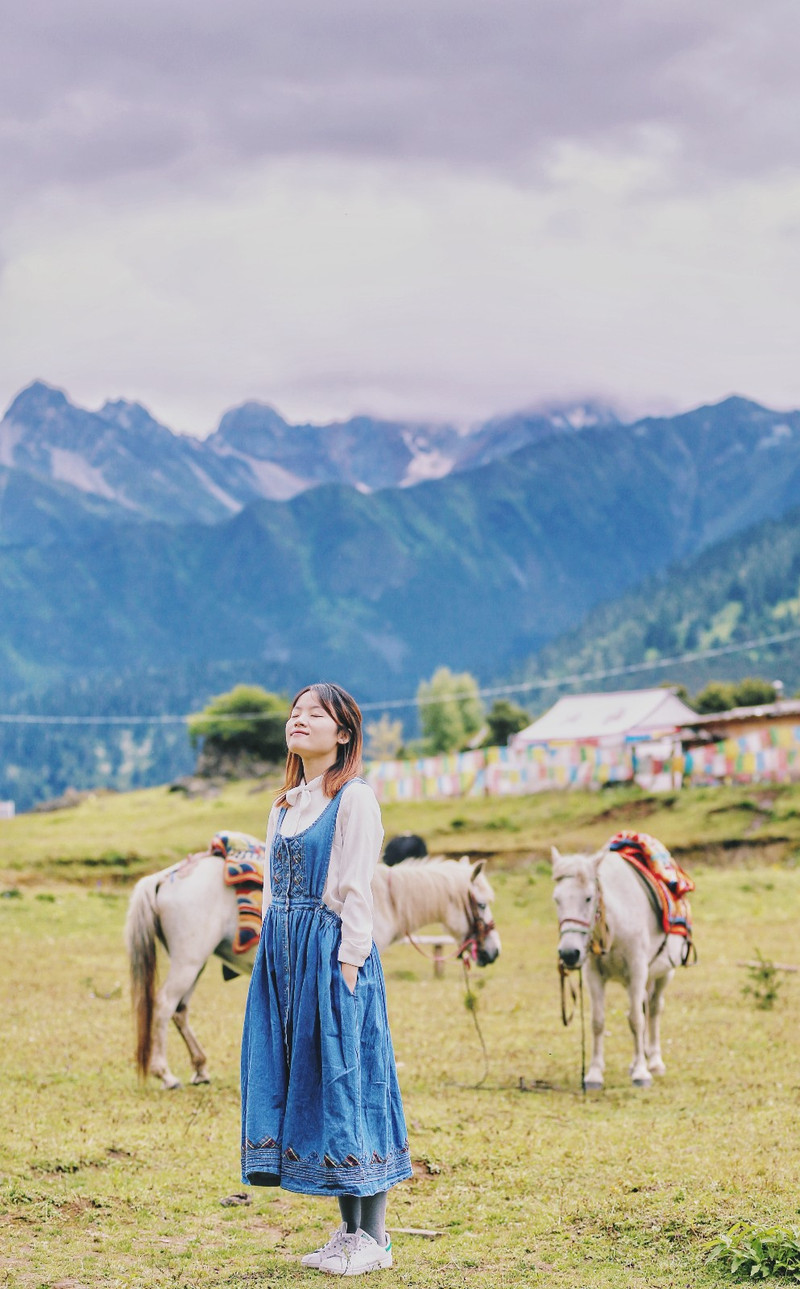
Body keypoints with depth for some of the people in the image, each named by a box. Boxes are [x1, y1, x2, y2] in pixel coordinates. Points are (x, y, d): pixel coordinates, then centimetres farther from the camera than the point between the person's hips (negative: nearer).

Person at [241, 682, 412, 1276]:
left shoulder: (355, 798, -6)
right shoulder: (285, 805, 16)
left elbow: (356, 891, -11)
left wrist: (347, 964, -16)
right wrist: (273, 955, 13)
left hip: (332, 951, -8)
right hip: (283, 951, 8)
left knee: (347, 1081, -5)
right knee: (303, 1082, 8)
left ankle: (374, 1238, 3)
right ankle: (349, 1229, 17)